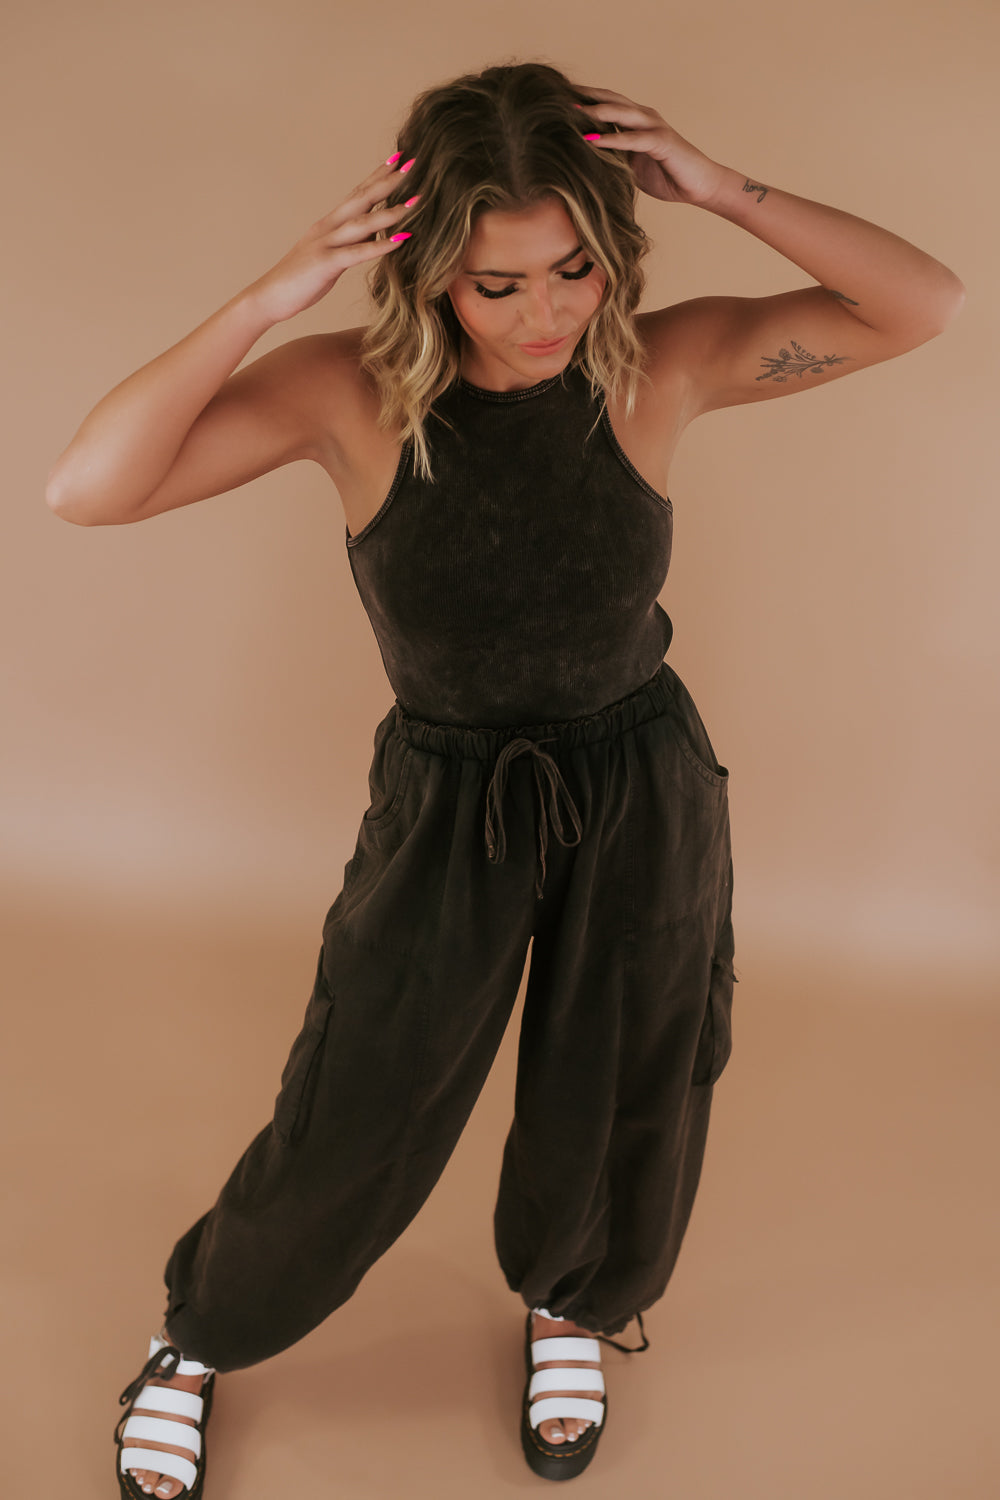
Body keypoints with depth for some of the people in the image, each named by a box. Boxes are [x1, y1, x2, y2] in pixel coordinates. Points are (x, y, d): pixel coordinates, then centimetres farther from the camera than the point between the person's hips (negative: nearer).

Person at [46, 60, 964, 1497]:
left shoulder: (661, 365, -13)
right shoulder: (352, 389, -18)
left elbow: (925, 303, -15)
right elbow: (88, 488, -26)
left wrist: (724, 189, -25)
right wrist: (274, 295, -33)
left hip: (647, 800, 2)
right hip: (446, 805, -1)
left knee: (620, 1129, 20)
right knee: (344, 1138, 10)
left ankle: (572, 1306, 56)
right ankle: (197, 1339, 43)